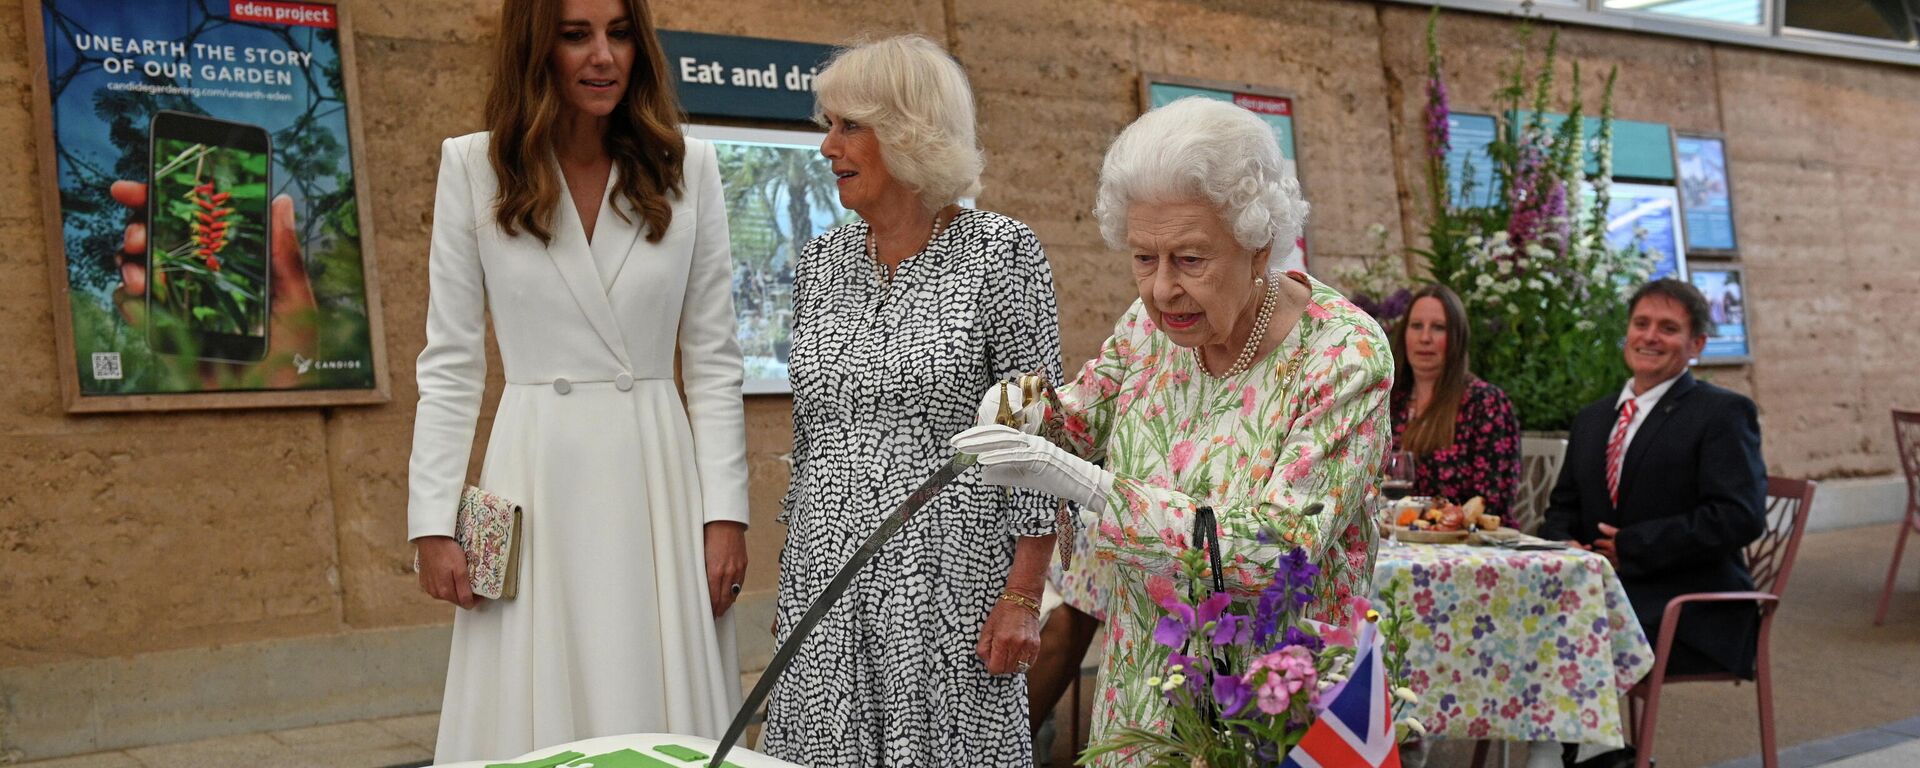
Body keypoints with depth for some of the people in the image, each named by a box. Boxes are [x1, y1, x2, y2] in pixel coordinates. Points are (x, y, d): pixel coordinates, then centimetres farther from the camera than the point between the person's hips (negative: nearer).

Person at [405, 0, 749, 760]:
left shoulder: (688, 168, 3)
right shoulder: (474, 167, 1)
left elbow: (713, 359, 5)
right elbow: (450, 362, 3)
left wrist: (725, 509, -2)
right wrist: (433, 518, -3)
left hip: (659, 474, 1)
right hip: (538, 477, -1)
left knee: (670, 720, 4)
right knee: (537, 719, 3)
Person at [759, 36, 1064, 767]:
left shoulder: (1001, 251, -6)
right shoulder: (820, 262, 9)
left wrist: (1023, 595, -12)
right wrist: (790, 585, 15)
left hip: (948, 586, -5)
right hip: (826, 584, 5)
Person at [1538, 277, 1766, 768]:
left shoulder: (1723, 413, -2)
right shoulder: (1592, 419, 19)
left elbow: (1739, 517, -14)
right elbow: (1562, 509, 22)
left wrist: (1631, 549, -15)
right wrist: (1564, 546, -3)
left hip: (1689, 614, -6)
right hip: (1604, 596, 7)